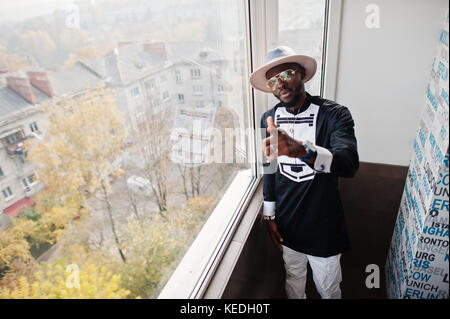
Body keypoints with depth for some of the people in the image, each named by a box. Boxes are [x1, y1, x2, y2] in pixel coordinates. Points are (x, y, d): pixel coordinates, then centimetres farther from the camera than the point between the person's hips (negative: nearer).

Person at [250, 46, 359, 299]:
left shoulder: (334, 114, -16)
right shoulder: (269, 119, -3)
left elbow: (350, 163, -32)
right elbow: (270, 169, 5)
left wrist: (303, 151, -51)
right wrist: (270, 215, 6)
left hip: (324, 227, -3)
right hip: (287, 225, 3)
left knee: (329, 289, 20)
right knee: (294, 281, 26)